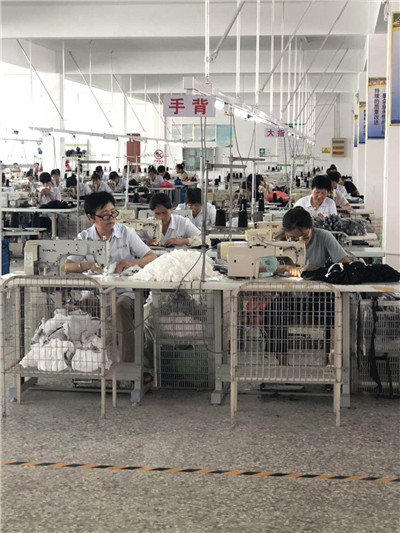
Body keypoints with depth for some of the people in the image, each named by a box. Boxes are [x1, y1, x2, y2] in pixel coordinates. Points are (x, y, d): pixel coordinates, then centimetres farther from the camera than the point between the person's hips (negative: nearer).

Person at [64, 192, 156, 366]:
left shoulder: (126, 233, 6)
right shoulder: (84, 238, 8)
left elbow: (152, 257, 1)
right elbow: (67, 266, 1)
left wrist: (131, 263, -19)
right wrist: (86, 265, -20)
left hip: (125, 291, -1)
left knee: (122, 305, -36)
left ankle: (128, 364, -30)